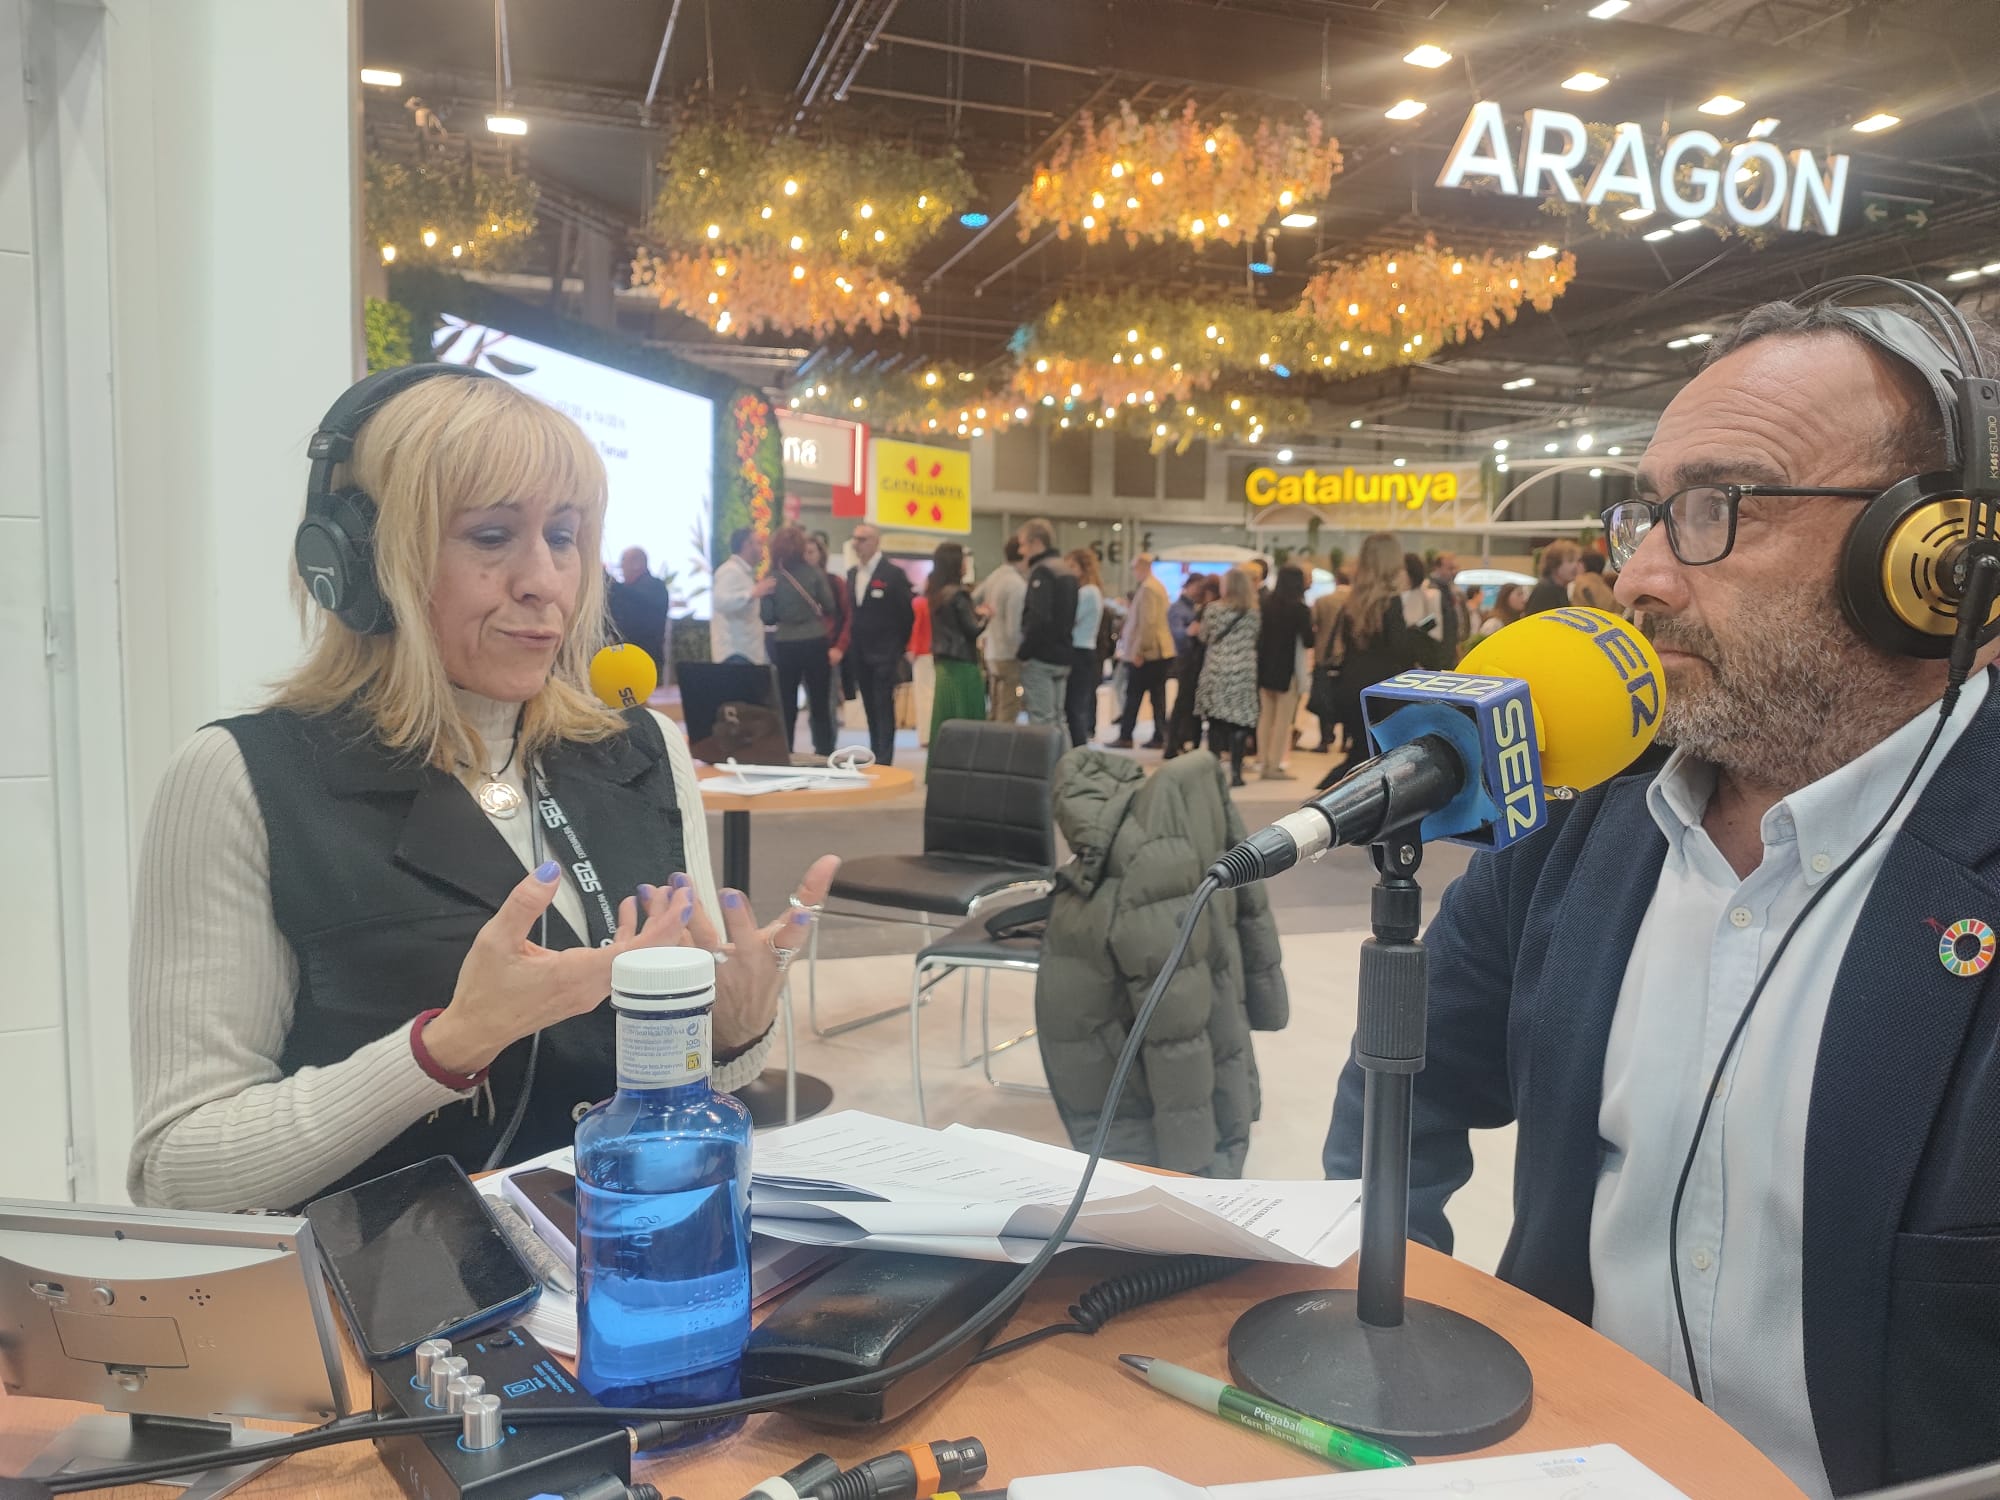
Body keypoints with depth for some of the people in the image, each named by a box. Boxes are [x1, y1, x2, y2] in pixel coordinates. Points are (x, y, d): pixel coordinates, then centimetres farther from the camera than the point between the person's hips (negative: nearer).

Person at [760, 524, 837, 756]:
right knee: (820, 705, 6)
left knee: (787, 707, 7)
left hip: (785, 647, 0)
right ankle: (825, 754, 5)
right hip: (815, 643, 0)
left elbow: (767, 617, -5)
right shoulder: (814, 573, -4)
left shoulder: (771, 577, -4)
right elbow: (829, 607, -3)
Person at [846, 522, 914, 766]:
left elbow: (907, 615, -5)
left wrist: (899, 649, -3)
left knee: (884, 708, -6)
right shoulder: (852, 574, 11)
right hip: (860, 654, 6)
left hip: (884, 654, -6)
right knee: (870, 709, 10)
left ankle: (884, 762, -5)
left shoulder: (894, 574, -7)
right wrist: (849, 646, 6)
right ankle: (875, 757, 17)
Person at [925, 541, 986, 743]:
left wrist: (976, 613, 13)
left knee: (945, 723, 9)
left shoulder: (936, 593, 10)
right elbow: (973, 630, -12)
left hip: (943, 663, 8)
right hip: (961, 665, -8)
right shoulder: (957, 594, -14)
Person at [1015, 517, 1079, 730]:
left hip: (1041, 658, -9)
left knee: (1041, 720, -8)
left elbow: (1038, 618, -23)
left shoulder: (1041, 572, -13)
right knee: (1056, 719, 14)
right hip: (1062, 657, 9)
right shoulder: (1066, 571, 16)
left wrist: (1024, 653, -15)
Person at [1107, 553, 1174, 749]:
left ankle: (1125, 737, 0)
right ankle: (1159, 738, 8)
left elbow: (1147, 622, -21)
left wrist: (1137, 650, -20)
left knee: (1133, 696, -3)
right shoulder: (1158, 586, 16)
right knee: (1158, 696, 7)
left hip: (1145, 653, -9)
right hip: (1160, 651, 9)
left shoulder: (1147, 588, -15)